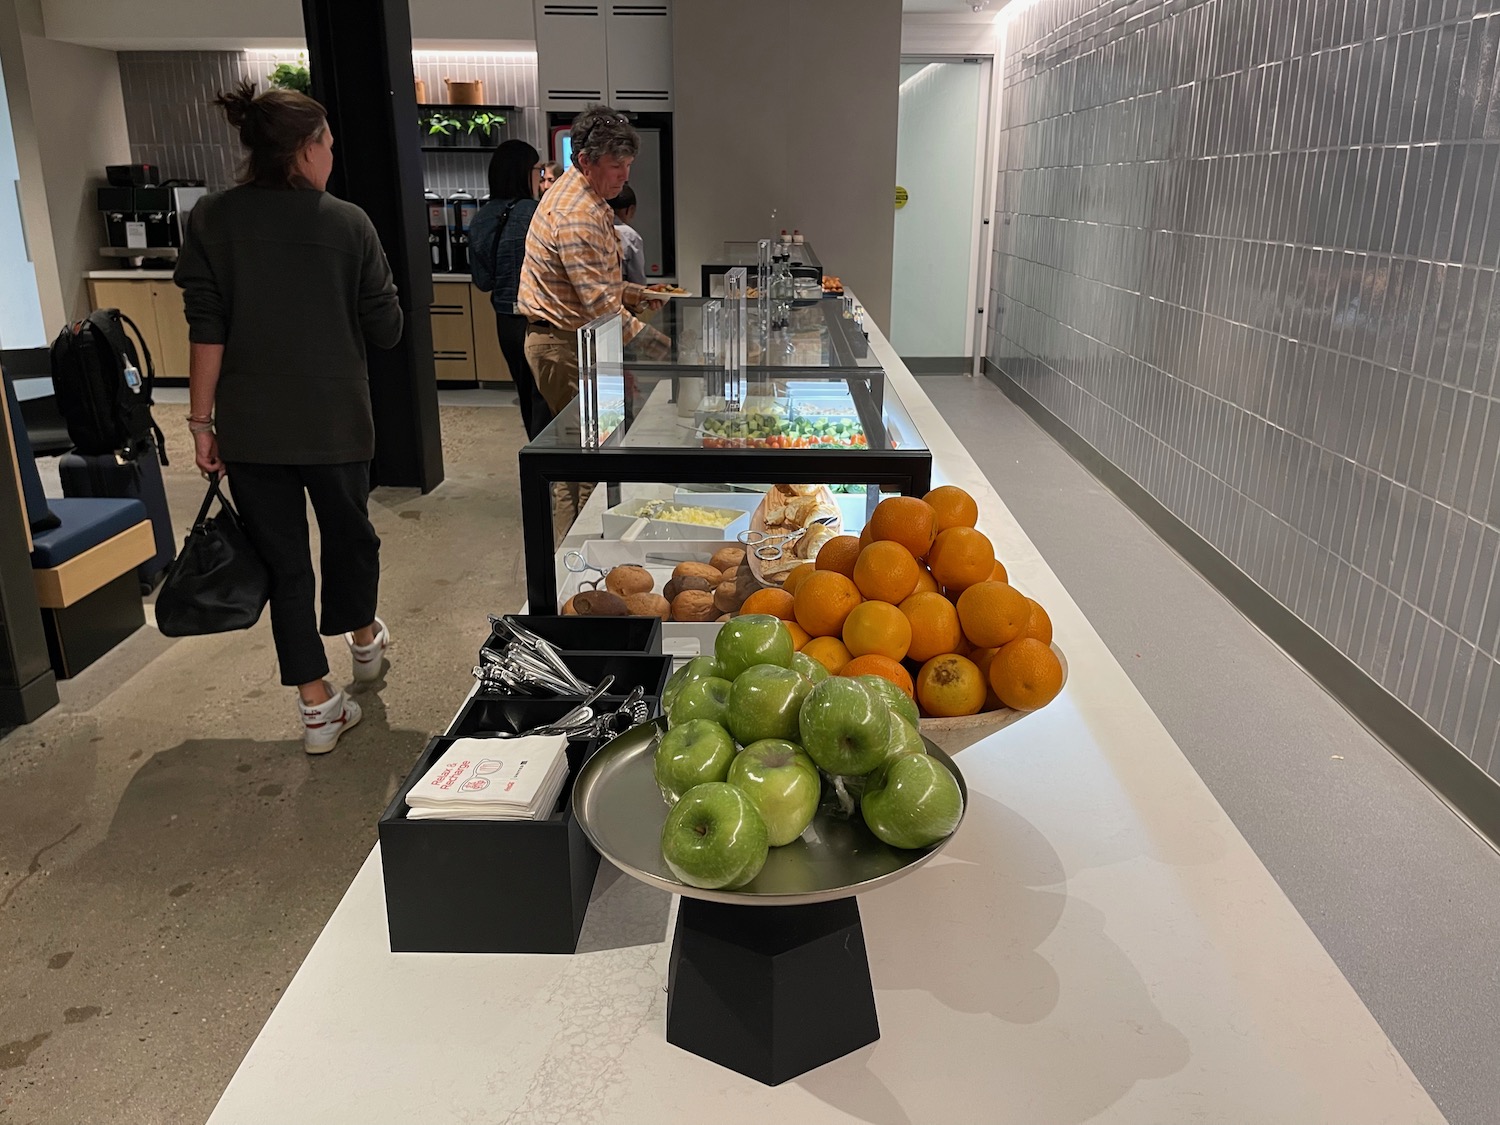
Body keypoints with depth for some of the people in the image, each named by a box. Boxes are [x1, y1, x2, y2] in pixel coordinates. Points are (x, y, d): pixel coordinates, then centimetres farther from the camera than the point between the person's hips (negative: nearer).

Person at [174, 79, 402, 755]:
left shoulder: (212, 220, -2)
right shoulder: (348, 224, -7)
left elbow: (206, 329, -6)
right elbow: (386, 331, -5)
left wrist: (202, 421, -1)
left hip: (251, 426, 1)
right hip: (336, 419, -1)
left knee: (283, 558, 8)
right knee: (348, 529, 22)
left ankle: (316, 704, 11)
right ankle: (363, 637, 46)